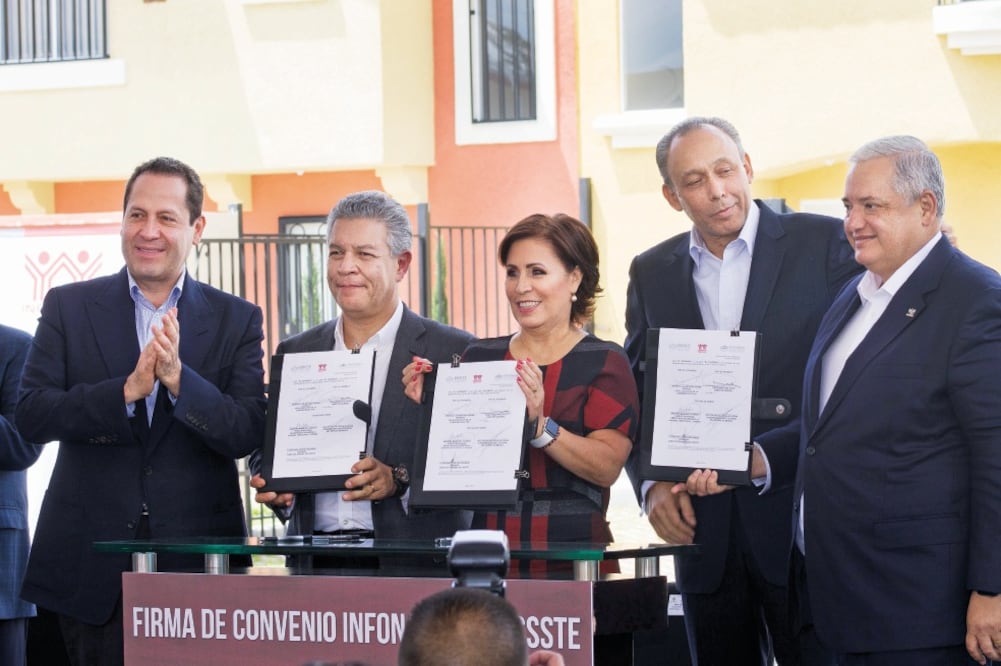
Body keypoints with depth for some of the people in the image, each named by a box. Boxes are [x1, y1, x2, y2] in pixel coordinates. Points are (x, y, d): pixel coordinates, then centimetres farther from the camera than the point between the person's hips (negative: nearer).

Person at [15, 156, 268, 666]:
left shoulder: (236, 320, 6)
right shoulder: (68, 307, 6)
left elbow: (248, 434, -4)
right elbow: (31, 415, -5)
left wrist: (179, 379, -21)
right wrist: (128, 390, -19)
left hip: (196, 564, 0)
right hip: (91, 565, 0)